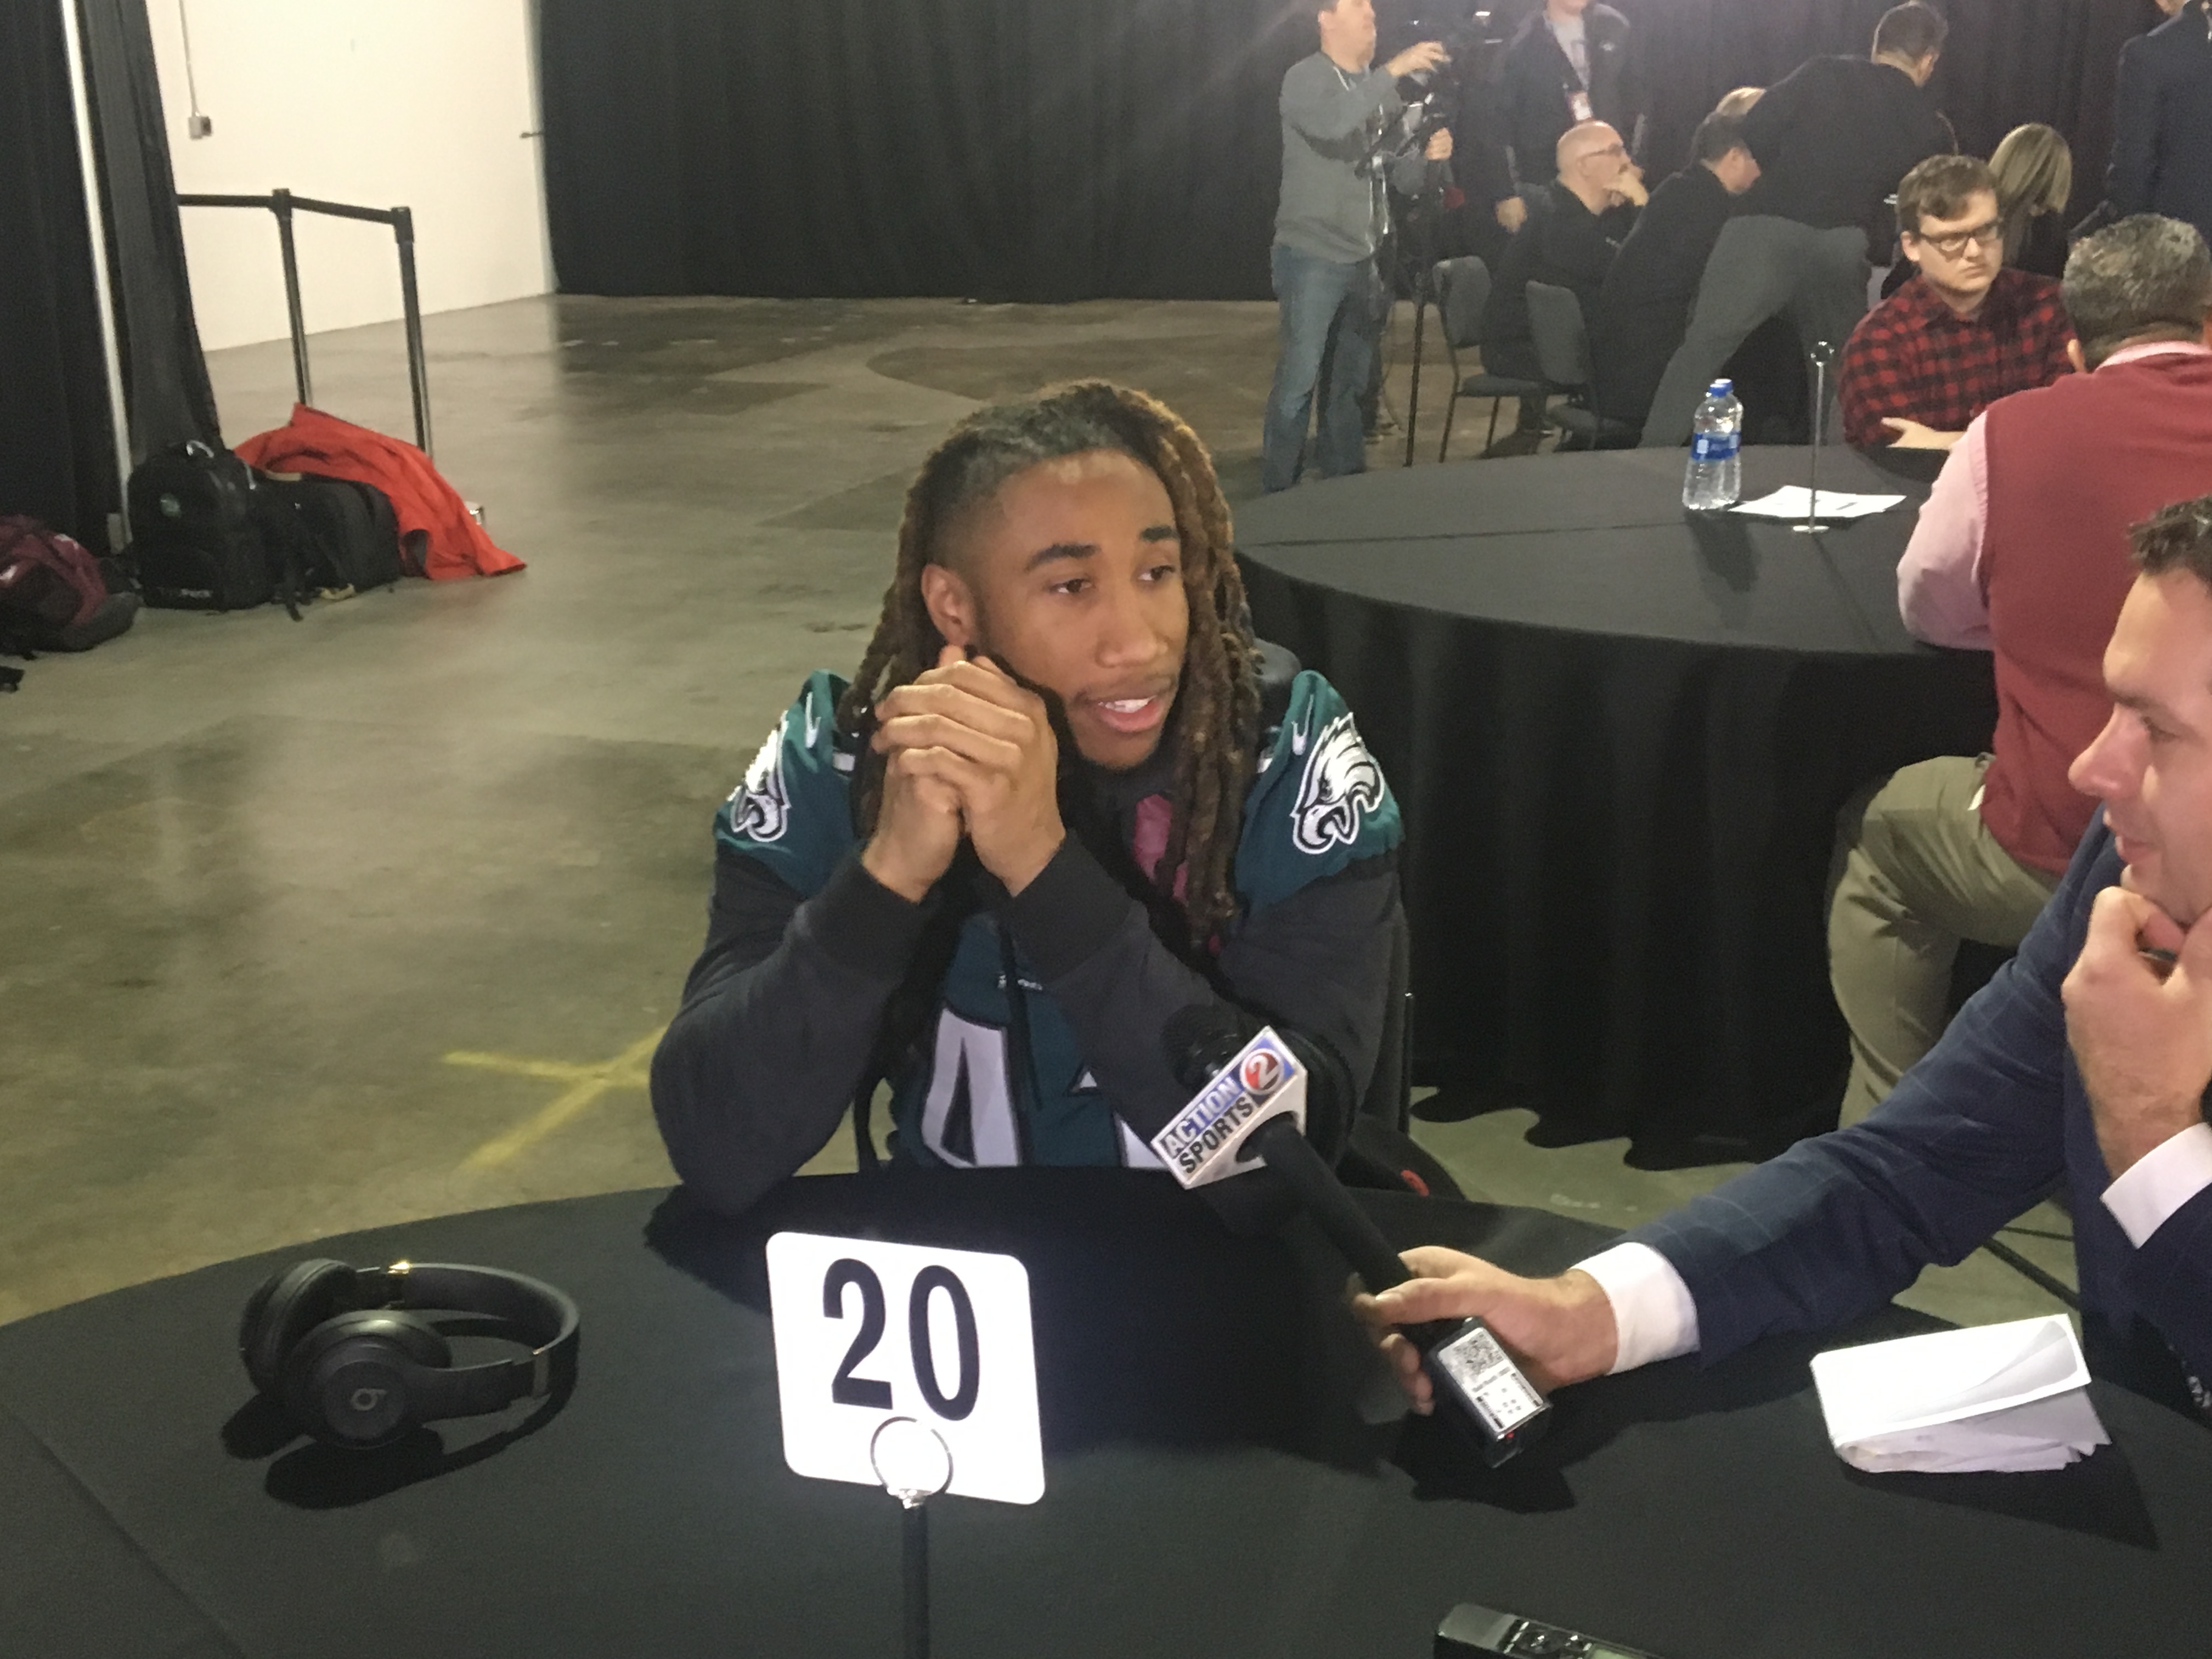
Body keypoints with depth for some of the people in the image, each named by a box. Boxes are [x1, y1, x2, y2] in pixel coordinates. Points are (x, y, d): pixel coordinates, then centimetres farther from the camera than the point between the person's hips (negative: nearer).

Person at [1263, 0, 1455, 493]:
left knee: (1351, 382, 12)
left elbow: (1398, 174, 12)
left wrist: (1428, 156, -9)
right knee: (1300, 379, -7)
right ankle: (1279, 492, 0)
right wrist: (1395, 71, -33)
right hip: (1313, 256, -6)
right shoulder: (1305, 78, -8)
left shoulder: (1380, 88, 12)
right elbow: (1329, 124, -32)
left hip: (1367, 259, 6)